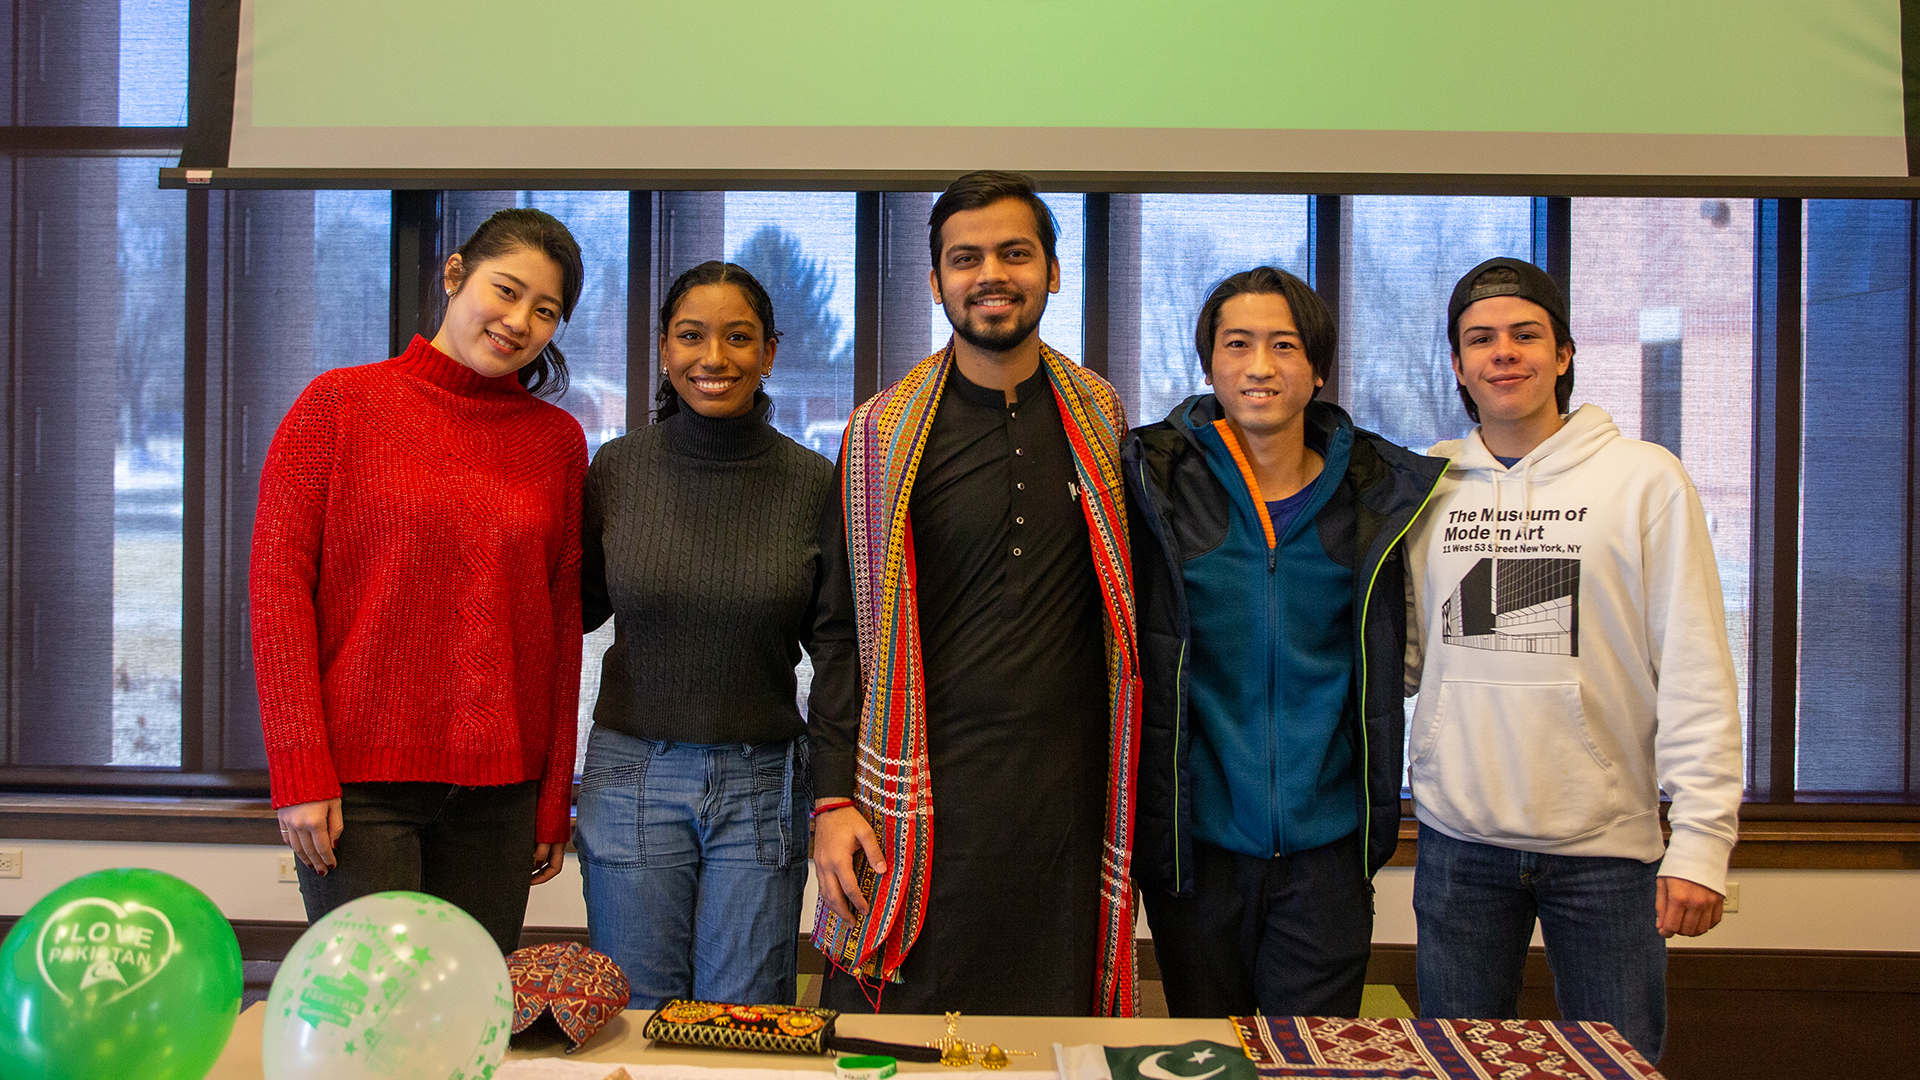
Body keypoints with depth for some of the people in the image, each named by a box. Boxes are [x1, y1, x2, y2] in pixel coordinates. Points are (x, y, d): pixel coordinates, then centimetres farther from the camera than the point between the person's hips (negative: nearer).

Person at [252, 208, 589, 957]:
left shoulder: (558, 440, 10)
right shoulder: (340, 405, 2)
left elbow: (562, 620, 10)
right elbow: (276, 580, -2)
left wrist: (555, 798, 7)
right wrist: (300, 772, -9)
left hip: (499, 786, 3)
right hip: (359, 776, -3)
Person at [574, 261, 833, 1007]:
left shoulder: (812, 480, -3)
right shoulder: (617, 467, -1)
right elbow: (577, 606, 12)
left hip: (762, 784, 0)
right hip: (632, 773, 1)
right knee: (635, 1024, 9)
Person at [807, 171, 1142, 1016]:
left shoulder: (1100, 421, 8)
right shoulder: (882, 435, 1)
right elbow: (840, 631, 2)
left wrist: (1123, 789, 12)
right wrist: (833, 798, -5)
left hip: (1065, 796, 2)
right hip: (921, 799, -2)